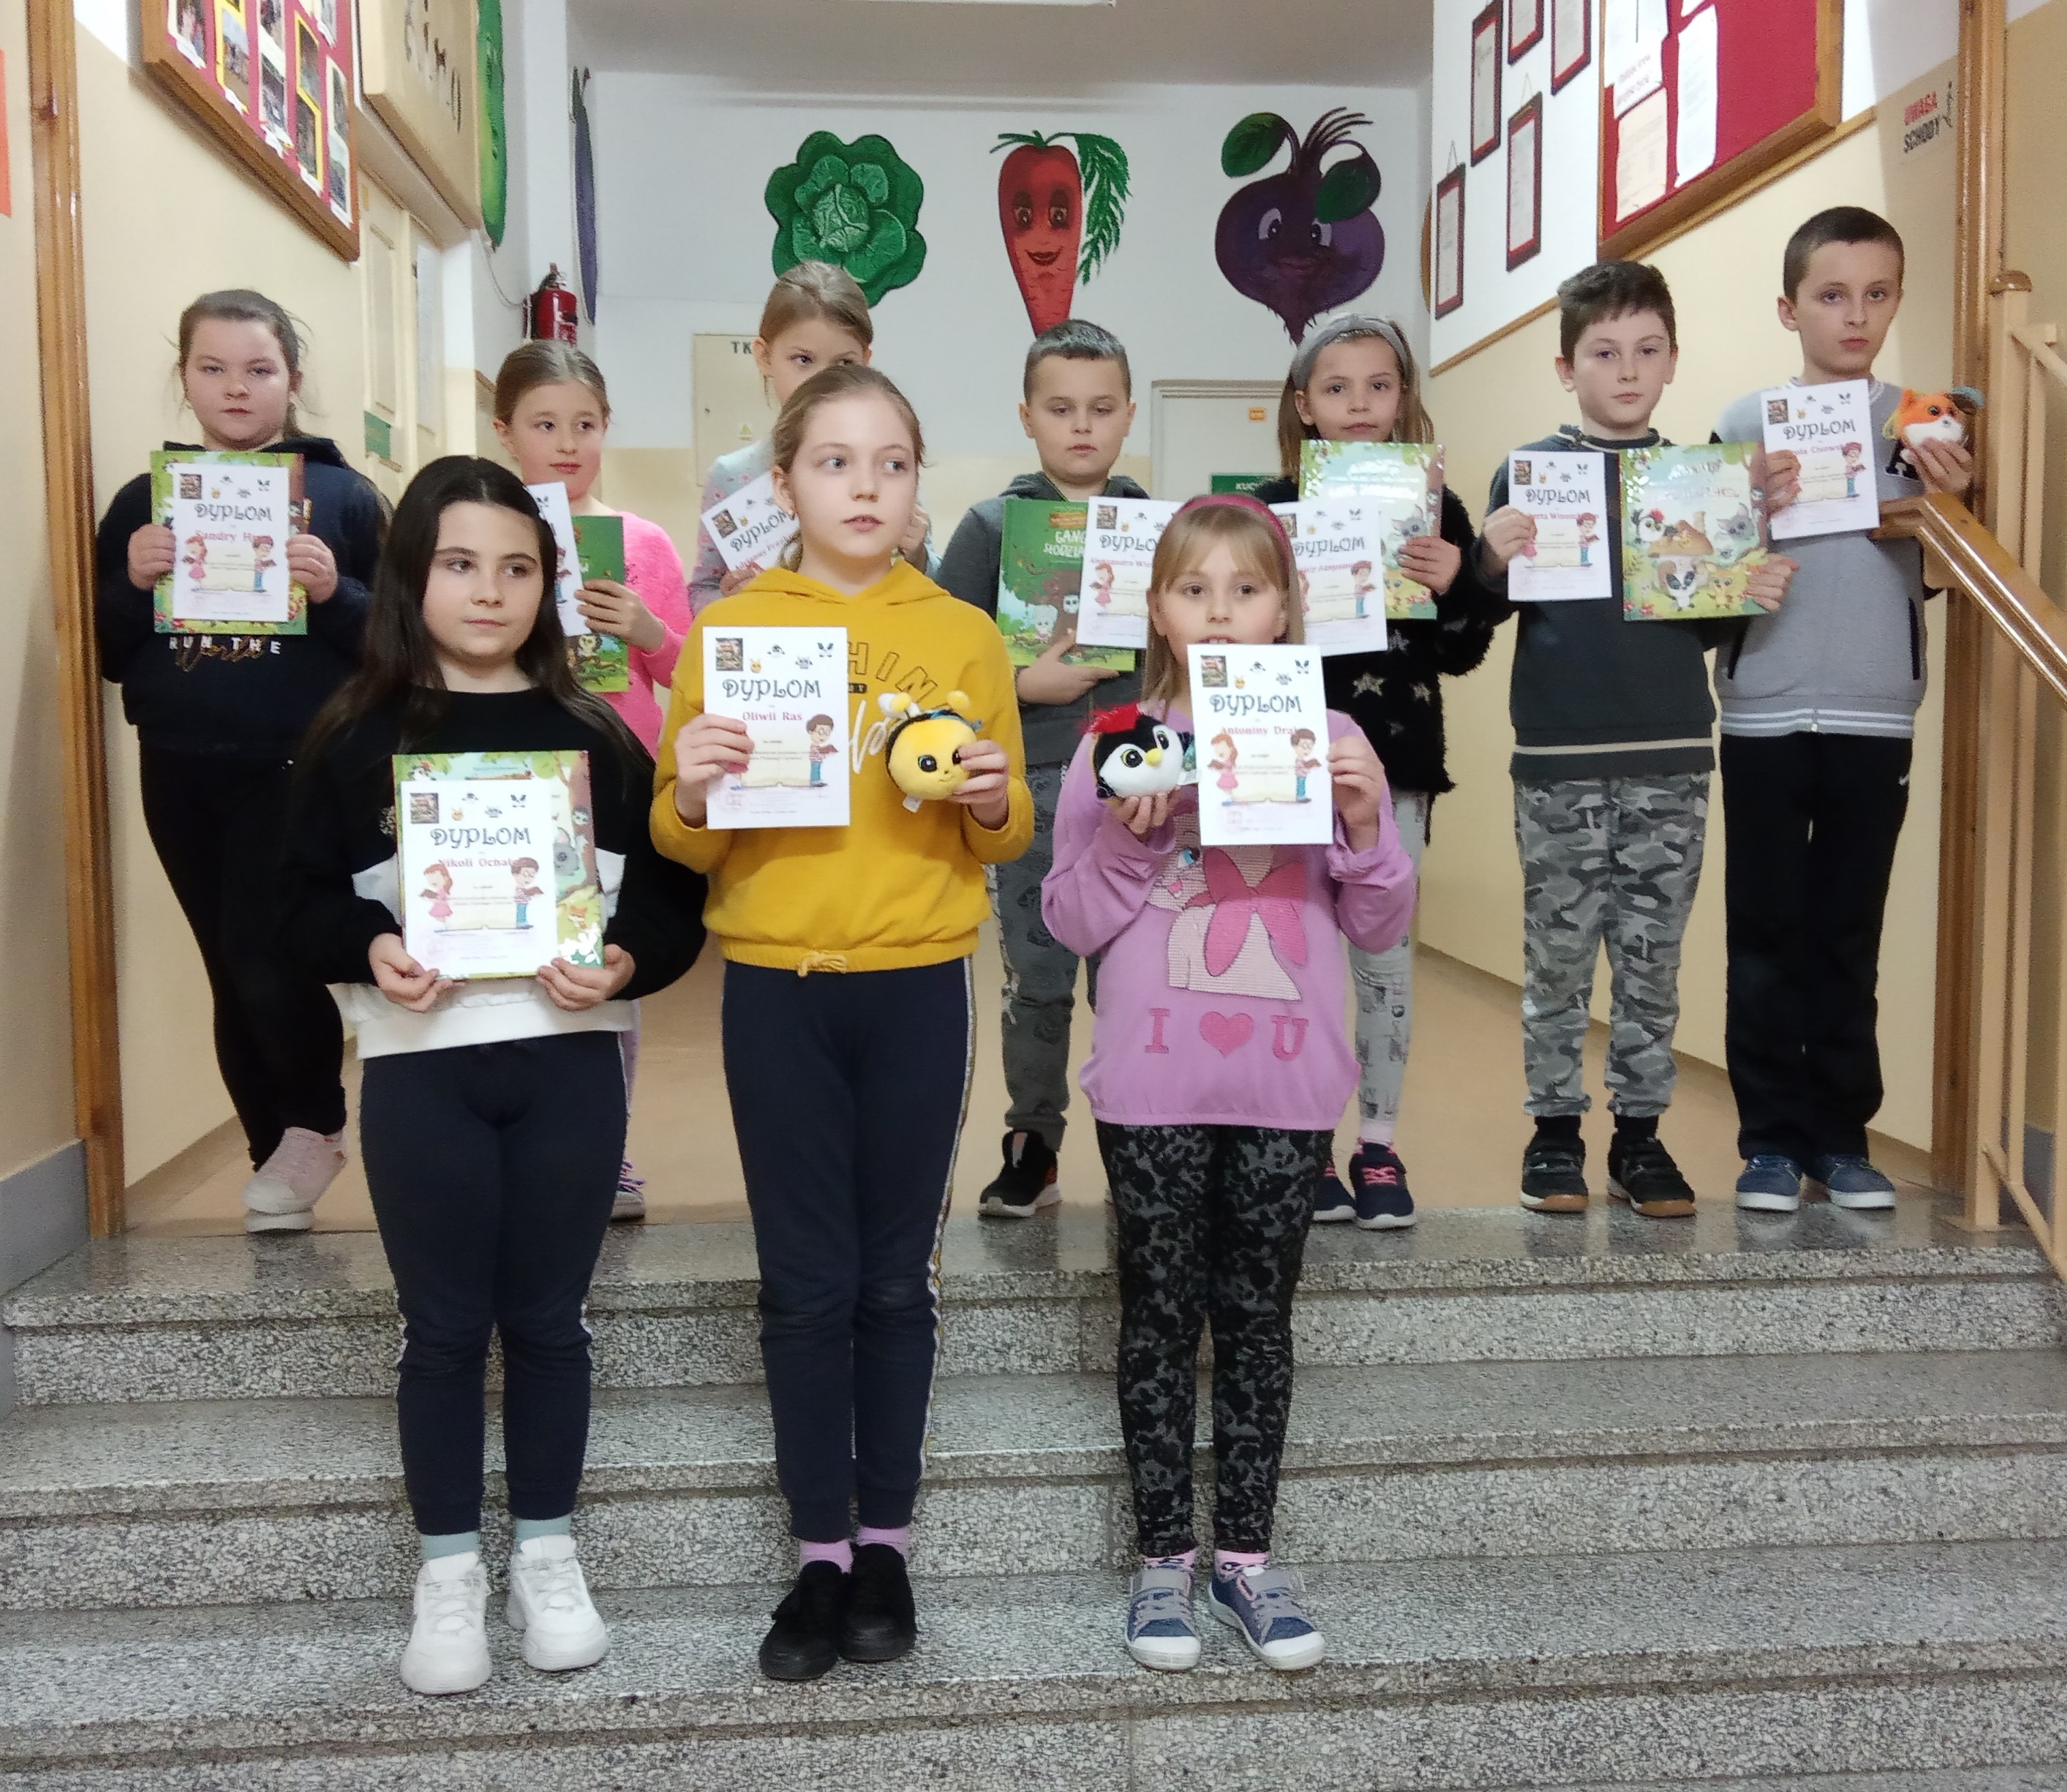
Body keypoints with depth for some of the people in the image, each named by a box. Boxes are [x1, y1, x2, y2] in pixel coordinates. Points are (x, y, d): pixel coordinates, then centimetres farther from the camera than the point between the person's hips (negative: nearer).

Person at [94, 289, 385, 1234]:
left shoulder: (343, 494, 0)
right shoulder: (145, 499, 9)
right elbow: (105, 652, 9)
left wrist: (334, 593, -19)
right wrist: (132, 585, -11)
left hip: (299, 773, -3)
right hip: (180, 776, 4)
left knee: (271, 965, -9)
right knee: (234, 977, 9)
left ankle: (315, 1120, 20)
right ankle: (278, 1149, 25)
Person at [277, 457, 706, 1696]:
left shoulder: (595, 735, 5)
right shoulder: (357, 738, 2)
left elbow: (672, 896, 3)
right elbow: (305, 904, 2)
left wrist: (625, 964, -16)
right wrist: (367, 949, -18)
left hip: (570, 1063, 1)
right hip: (422, 1070, -1)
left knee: (548, 1317, 11)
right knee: (445, 1327, 8)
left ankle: (548, 1555, 28)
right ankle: (449, 1572, 24)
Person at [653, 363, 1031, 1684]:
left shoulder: (964, 637, 5)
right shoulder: (728, 628, 3)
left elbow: (1012, 839, 9)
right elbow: (682, 847, 4)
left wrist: (992, 802, -12)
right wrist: (690, 794, -17)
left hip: (918, 985, 1)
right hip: (777, 985, 0)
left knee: (898, 1276, 9)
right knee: (807, 1281, 6)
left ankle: (887, 1539, 24)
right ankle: (820, 1551, 20)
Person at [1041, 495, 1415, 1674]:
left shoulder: (1330, 744, 4)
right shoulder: (1120, 748, 1)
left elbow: (1381, 926, 5)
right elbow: (1070, 922, 0)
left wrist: (1366, 828, -12)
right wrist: (1125, 839, -16)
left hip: (1288, 1084, 1)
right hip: (1152, 1086, -1)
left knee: (1259, 1314, 10)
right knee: (1162, 1313, 8)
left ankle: (1249, 1554, 23)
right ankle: (1166, 1557, 21)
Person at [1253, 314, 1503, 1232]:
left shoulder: (1436, 510, 5)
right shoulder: (1271, 509, 1)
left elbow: (1462, 653, 5)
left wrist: (1454, 586, -13)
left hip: (1398, 759, 1)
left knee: (1382, 949, 6)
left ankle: (1379, 1147, 17)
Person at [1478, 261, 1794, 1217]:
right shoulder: (1531, 469, 0)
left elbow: (1706, 622, 13)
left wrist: (1753, 596, -7)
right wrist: (1494, 563, -21)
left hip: (1671, 757, 2)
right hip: (1560, 757, -2)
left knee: (1653, 957, 8)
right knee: (1558, 954, 5)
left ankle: (1641, 1132, 19)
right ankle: (1554, 1129, 18)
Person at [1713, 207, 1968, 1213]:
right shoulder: (1743, 424, 2)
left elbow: (1938, 575, 12)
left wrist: (1951, 505, -6)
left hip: (1875, 715, 2)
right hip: (1765, 713, -2)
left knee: (1849, 937, 7)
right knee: (1766, 932, 3)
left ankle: (1841, 1134, 16)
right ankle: (1772, 1138, 11)